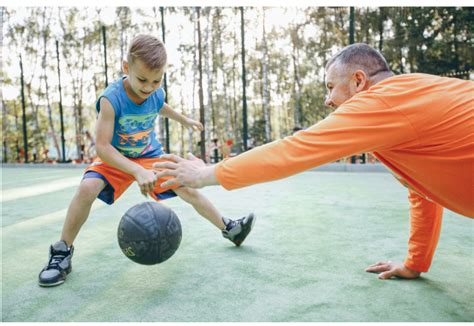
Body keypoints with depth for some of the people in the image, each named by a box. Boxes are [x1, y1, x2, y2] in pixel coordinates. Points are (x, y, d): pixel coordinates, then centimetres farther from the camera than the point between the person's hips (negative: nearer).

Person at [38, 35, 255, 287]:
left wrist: (185, 120, 28)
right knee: (87, 187, -29)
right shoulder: (111, 99, -31)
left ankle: (228, 229, 15)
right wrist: (137, 171, -47)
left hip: (151, 156, 3)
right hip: (116, 157, -3)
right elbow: (102, 146, -34)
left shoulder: (157, 94, -15)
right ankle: (62, 252, -10)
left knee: (188, 189, -4)